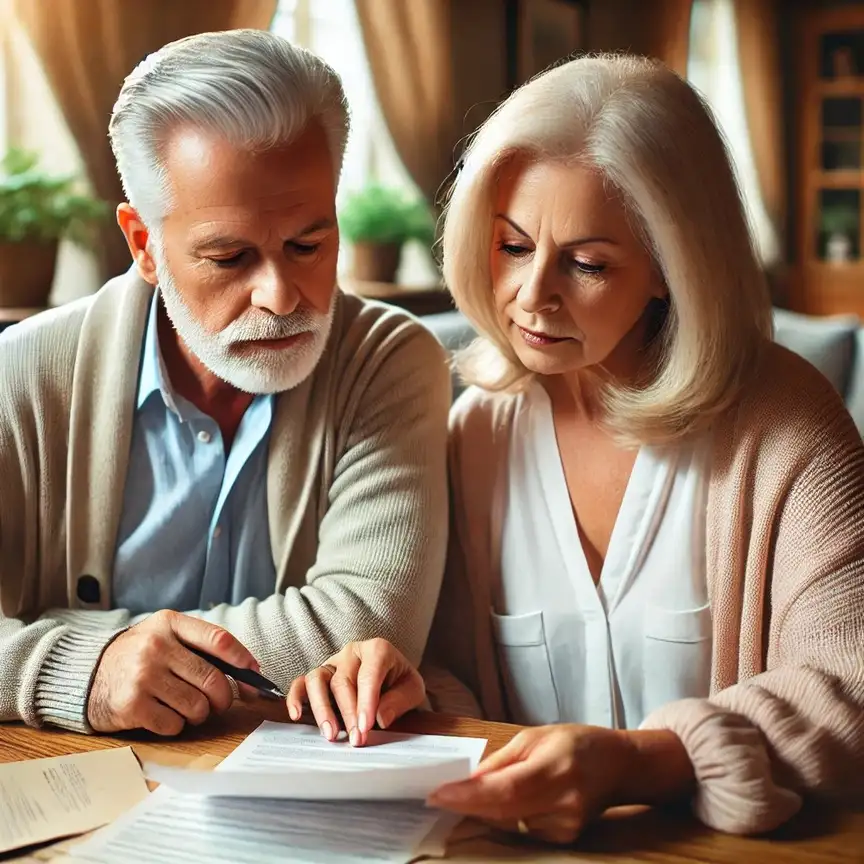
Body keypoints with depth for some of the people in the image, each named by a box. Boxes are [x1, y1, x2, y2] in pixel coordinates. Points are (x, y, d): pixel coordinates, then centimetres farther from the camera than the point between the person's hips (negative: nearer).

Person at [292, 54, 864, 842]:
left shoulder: (782, 422, -9)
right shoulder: (481, 426, 2)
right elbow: (462, 676, 7)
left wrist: (636, 763, -29)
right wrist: (409, 695, -15)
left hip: (734, 842, -2)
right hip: (521, 836, 3)